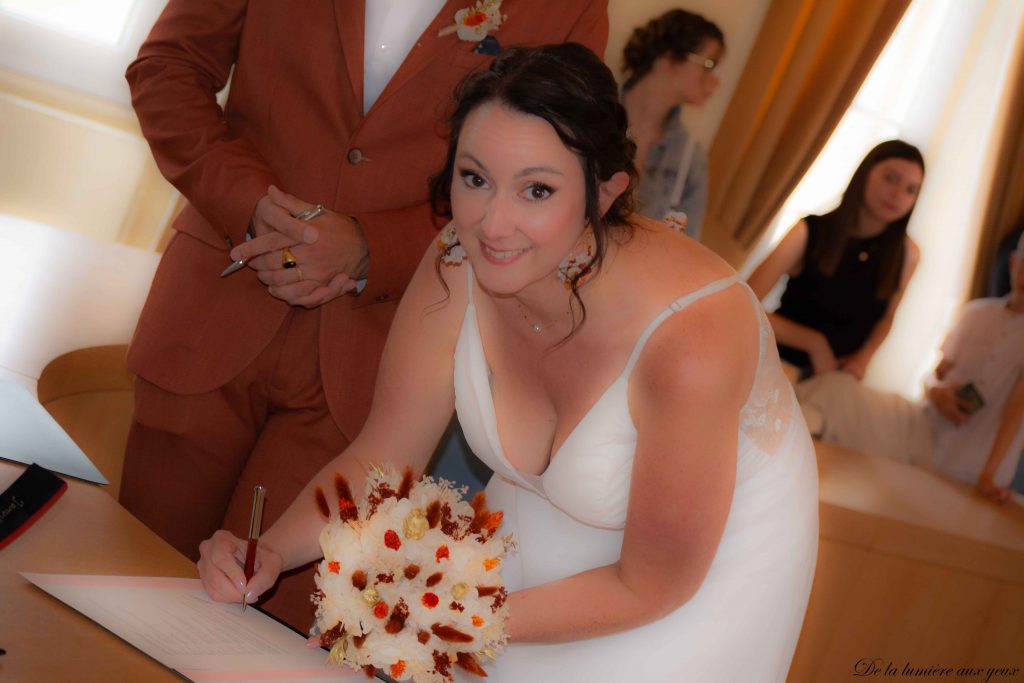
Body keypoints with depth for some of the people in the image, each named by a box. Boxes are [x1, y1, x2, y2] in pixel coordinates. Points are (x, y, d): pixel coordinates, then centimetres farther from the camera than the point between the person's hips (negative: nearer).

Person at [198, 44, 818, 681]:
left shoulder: (688, 342, -38)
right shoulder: (455, 269, -24)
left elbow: (648, 586, -24)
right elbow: (376, 461, -10)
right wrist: (270, 551, -26)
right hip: (531, 534, 4)